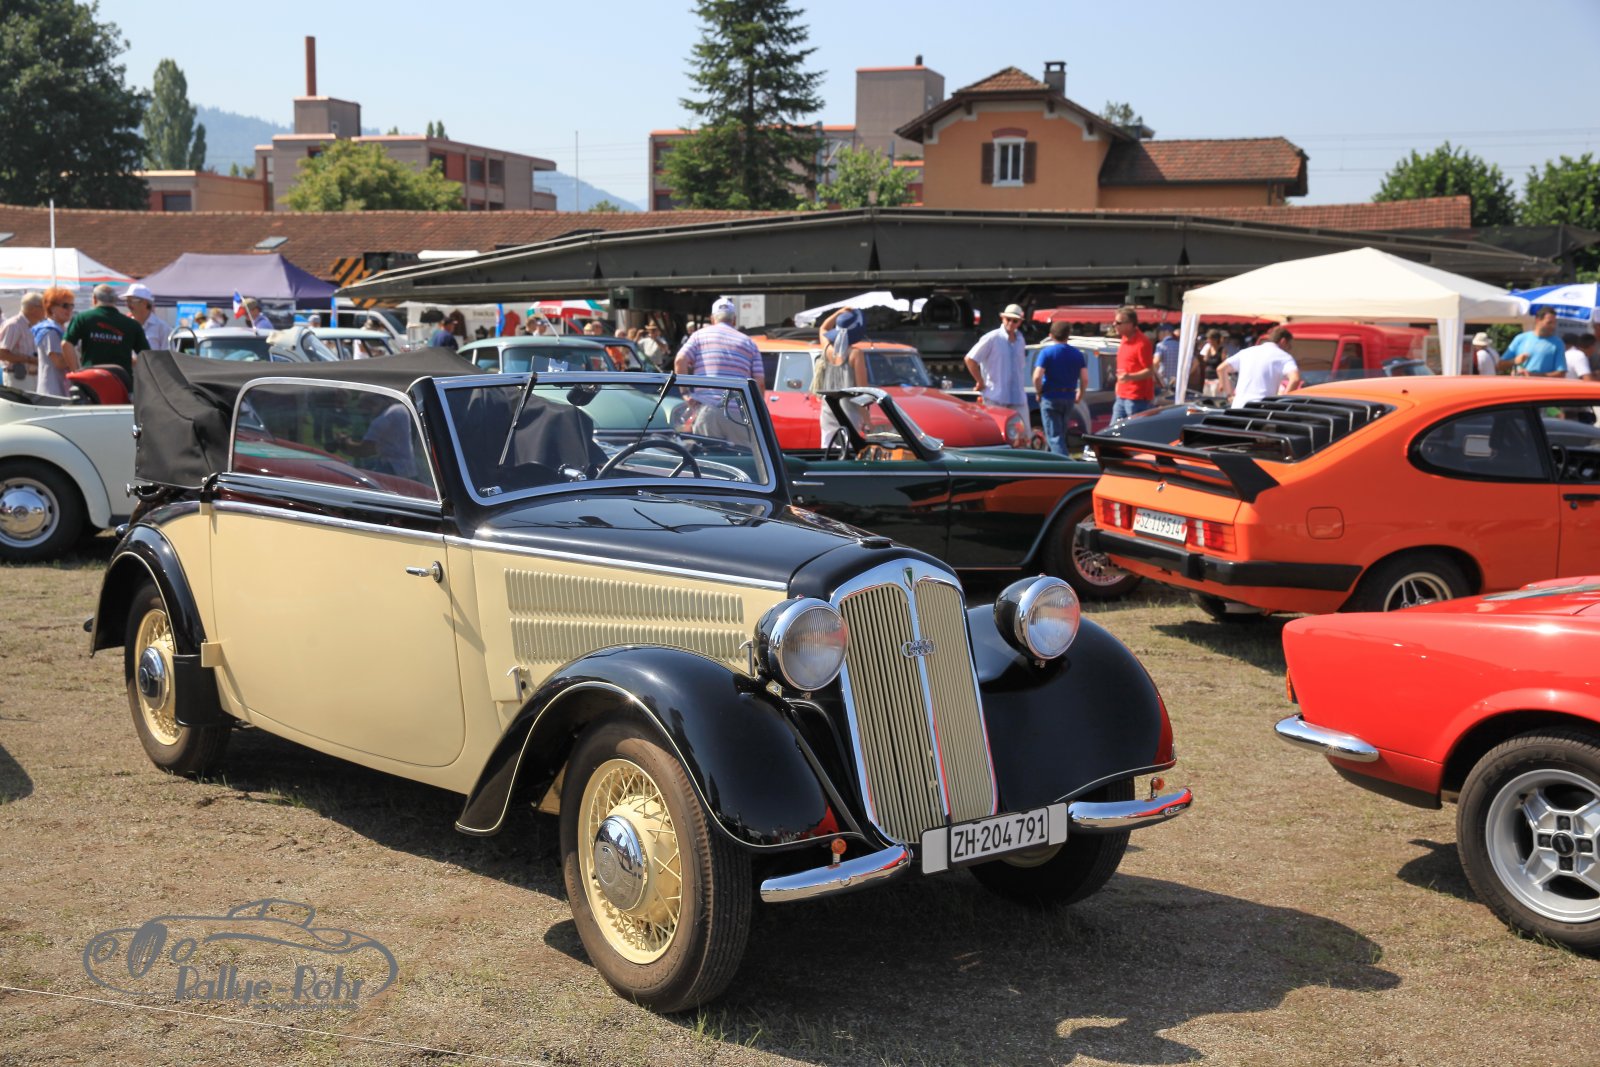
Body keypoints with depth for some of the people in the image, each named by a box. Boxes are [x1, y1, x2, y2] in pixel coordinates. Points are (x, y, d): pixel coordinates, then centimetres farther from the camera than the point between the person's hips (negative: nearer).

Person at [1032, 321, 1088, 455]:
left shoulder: (1046, 352, -8)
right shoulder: (1077, 354, 4)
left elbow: (1037, 377, -18)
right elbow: (1085, 379, -2)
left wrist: (1039, 392, -2)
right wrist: (1079, 396, 12)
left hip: (1050, 398, -5)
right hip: (1069, 399, 5)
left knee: (1054, 437, -5)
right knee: (1061, 435, 19)